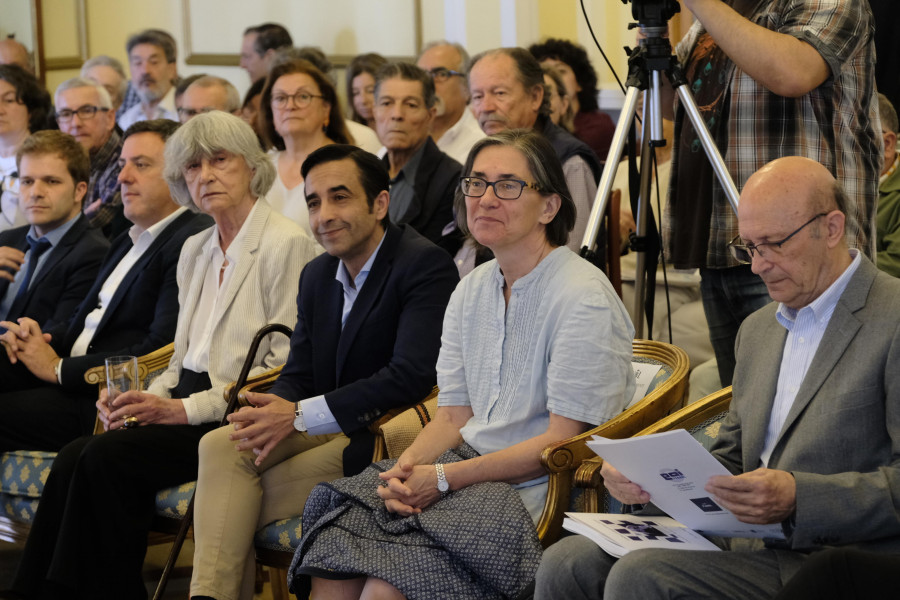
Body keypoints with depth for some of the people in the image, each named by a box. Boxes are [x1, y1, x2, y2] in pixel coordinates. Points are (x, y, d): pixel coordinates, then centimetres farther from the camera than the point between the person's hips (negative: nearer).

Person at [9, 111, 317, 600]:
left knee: (109, 456, -25)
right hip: (191, 409, 7)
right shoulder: (194, 251, 19)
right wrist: (144, 400, 0)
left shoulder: (287, 244, -6)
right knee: (75, 456, -18)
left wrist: (188, 409, -15)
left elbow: (287, 371, -12)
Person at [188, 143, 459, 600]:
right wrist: (274, 414, -13)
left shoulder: (426, 266, -12)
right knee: (222, 444, -18)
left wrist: (300, 415, -23)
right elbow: (298, 374, 13)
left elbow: (412, 377, -22)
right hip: (329, 430, 8)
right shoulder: (317, 276, 15)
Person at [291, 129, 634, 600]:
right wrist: (406, 469, -10)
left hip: (536, 490, -7)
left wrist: (444, 478, -18)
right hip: (469, 467, 7)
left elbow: (562, 441, -15)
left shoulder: (583, 298, -11)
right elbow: (453, 416, 13)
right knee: (333, 543, -19)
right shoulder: (471, 290, 14)